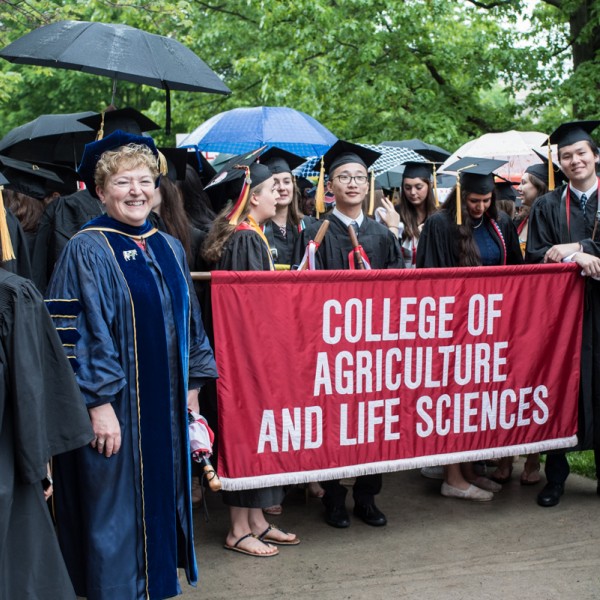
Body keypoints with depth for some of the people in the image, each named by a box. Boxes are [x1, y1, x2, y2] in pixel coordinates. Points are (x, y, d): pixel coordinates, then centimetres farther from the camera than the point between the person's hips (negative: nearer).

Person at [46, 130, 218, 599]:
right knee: (116, 507, 3)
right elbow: (76, 334, -14)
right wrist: (99, 404, -18)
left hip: (166, 406, 6)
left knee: (162, 501, 16)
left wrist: (192, 388, 11)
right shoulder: (86, 251, -10)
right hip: (115, 406, -6)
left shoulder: (169, 249, 9)